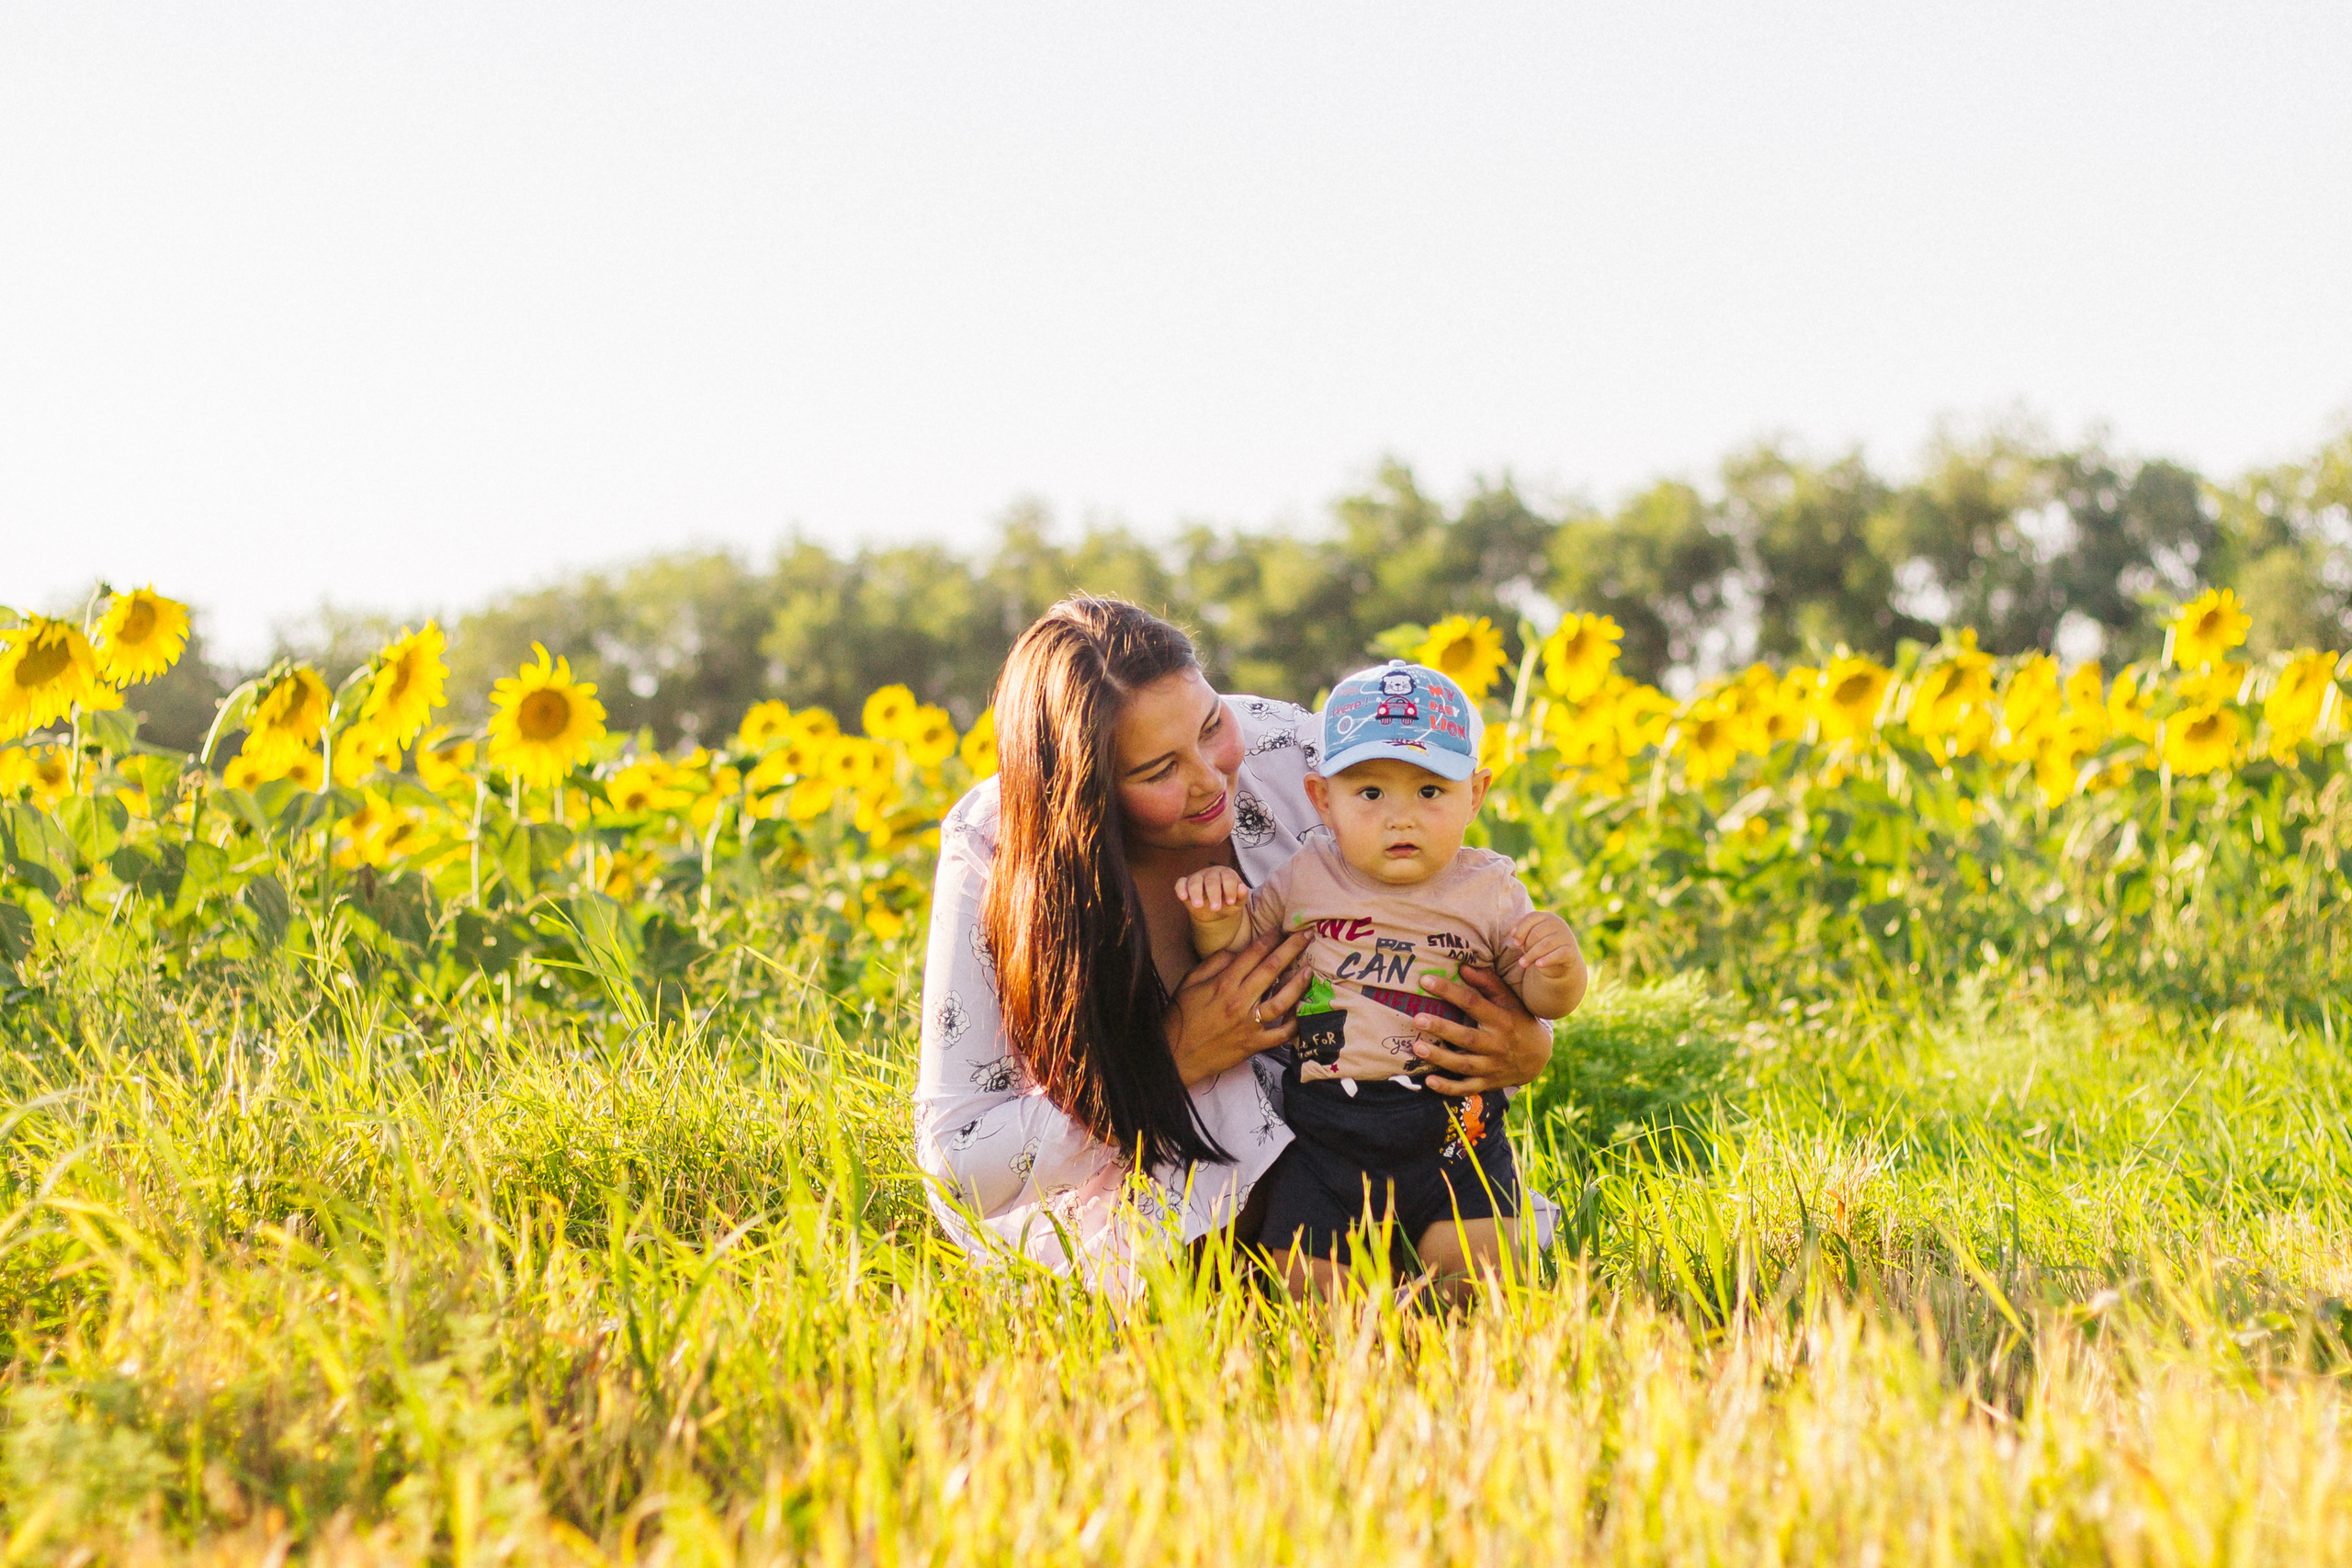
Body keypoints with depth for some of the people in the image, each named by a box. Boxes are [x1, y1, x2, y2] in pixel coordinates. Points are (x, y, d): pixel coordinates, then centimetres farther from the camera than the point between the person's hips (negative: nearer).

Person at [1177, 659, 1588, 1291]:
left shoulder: (1488, 891, 2)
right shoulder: (1308, 877, 5)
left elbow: (1544, 1000, 4)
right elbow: (1241, 939, 16)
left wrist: (1559, 967, -20)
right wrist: (1216, 915, -7)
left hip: (1450, 1132, -1)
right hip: (1324, 1131, 1)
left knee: (1471, 1263, -18)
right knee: (1302, 1273, -12)